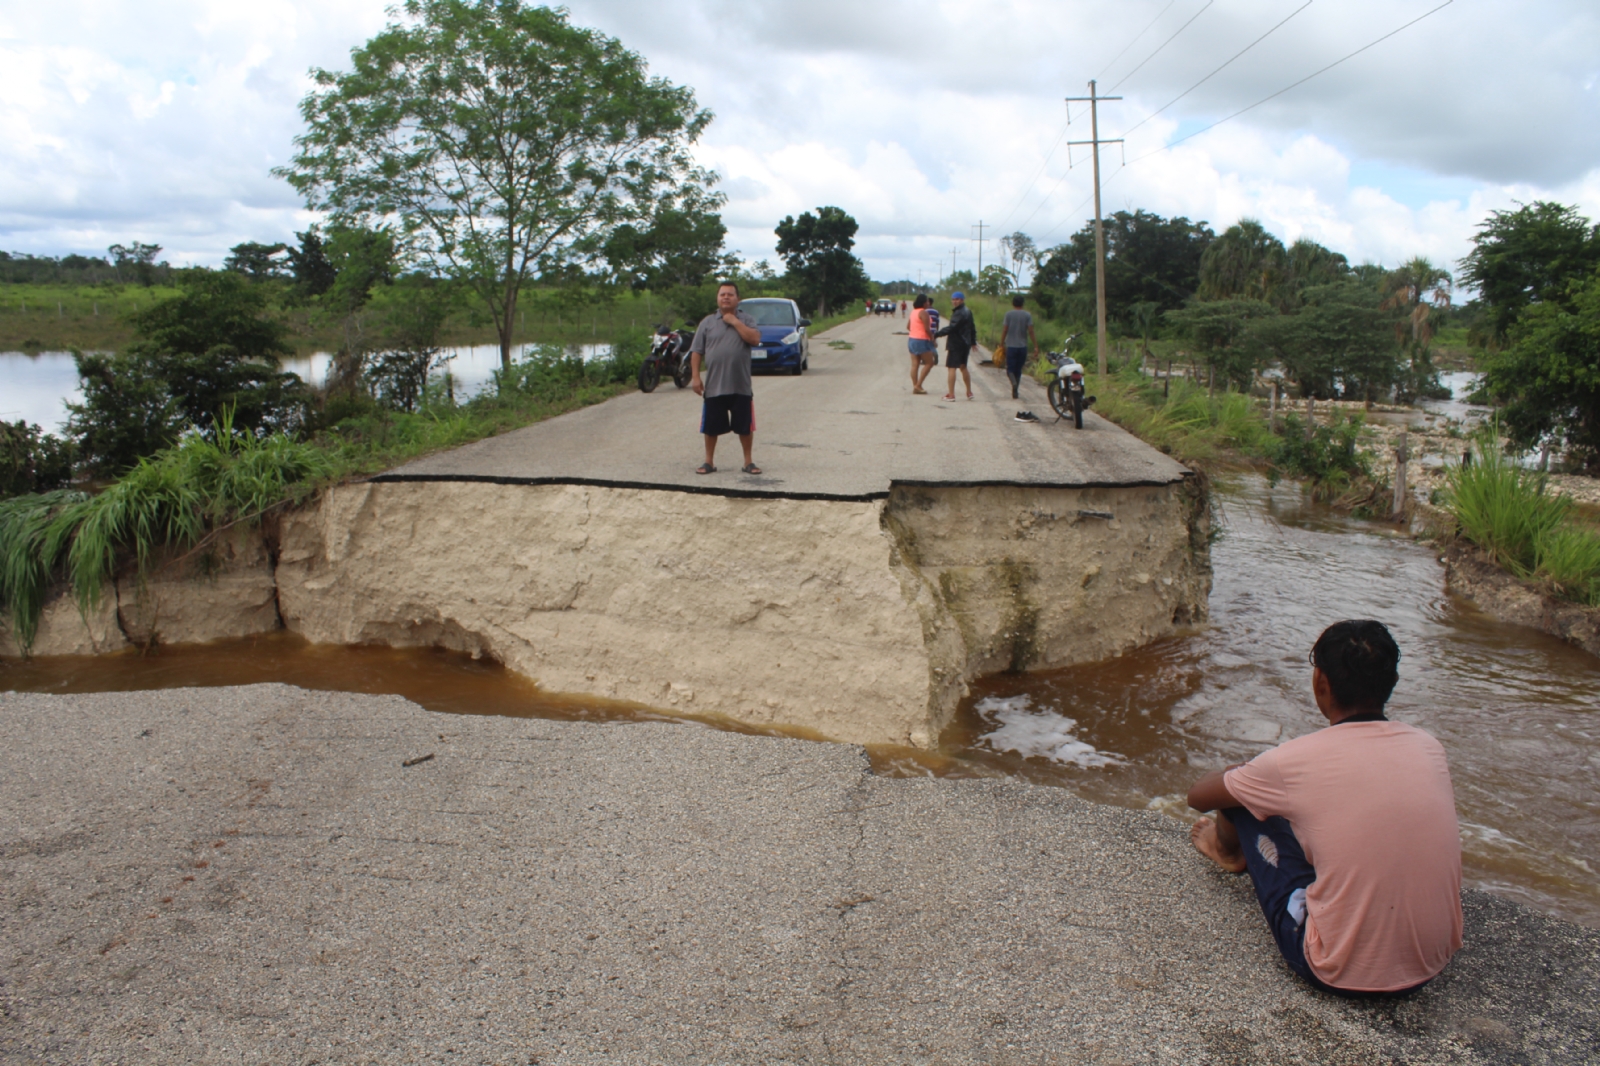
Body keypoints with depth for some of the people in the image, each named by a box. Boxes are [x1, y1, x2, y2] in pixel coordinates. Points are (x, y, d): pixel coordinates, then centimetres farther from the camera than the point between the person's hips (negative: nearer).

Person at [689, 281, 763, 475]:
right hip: (714, 386, 1)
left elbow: (755, 339, -15)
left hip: (741, 386, 0)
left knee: (745, 426, 6)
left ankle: (748, 462, 19)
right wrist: (695, 377, -5)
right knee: (711, 426, 7)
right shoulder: (707, 322, 5)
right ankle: (709, 462, 20)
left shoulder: (746, 320, 5)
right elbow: (696, 352, 3)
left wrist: (735, 322, -13)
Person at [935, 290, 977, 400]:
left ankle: (951, 394, -8)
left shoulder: (959, 313, -17)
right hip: (965, 344, 10)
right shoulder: (968, 311, 14)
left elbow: (951, 328, -25)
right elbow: (973, 328, 22)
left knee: (951, 367, -6)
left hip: (956, 344, -10)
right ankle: (969, 392, 22)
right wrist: (973, 342, 30)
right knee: (963, 367, 18)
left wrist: (936, 334, -25)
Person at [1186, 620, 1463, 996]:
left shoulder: (1296, 760, -16)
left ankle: (1230, 848, 41)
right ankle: (1242, 855, 48)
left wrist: (1244, 771, 24)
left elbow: (1198, 796, 2)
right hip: (1433, 965, 5)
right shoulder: (1429, 748, -3)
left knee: (1244, 800, 8)